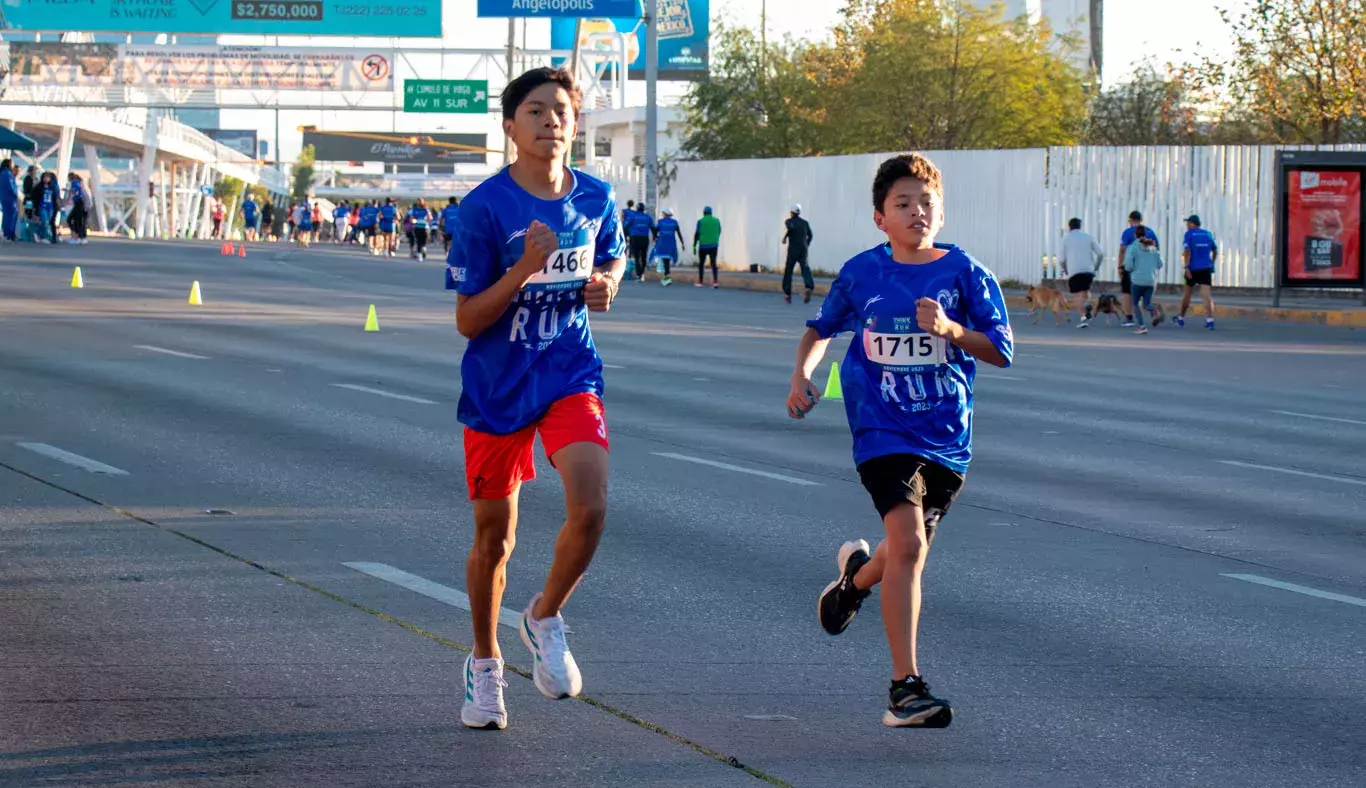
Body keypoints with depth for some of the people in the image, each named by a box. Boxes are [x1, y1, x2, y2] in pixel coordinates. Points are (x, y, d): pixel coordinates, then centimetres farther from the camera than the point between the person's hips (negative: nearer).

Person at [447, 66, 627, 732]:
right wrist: (526, 268, -26)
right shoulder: (485, 207, -13)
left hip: (571, 375, 2)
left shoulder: (596, 198, 0)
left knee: (590, 509, -20)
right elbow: (468, 321, -12)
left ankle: (545, 618, 9)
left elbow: (614, 257, 20)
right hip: (497, 386, -2)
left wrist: (605, 283, -3)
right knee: (494, 535, 9)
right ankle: (484, 664, 32)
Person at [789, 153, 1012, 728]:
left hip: (947, 436, 2)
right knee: (908, 544, -20)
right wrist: (803, 373, 2)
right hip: (884, 428, -2)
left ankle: (857, 573, 54)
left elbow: (1001, 351, -5)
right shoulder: (861, 274, 0)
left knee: (910, 548, 16)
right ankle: (906, 688, -19)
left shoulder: (963, 271, -3)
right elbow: (822, 327, 19)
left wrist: (951, 329, -21)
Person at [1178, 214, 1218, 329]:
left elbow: (1187, 251, -15)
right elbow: (1215, 251, 17)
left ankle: (1181, 318, 28)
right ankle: (1210, 319, -23)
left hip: (1193, 268, -2)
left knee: (1187, 293, 14)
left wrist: (1186, 267, -18)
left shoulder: (1189, 234, -3)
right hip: (1206, 268, 3)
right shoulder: (1208, 234, 10)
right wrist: (1211, 263, 30)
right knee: (1206, 294, -7)